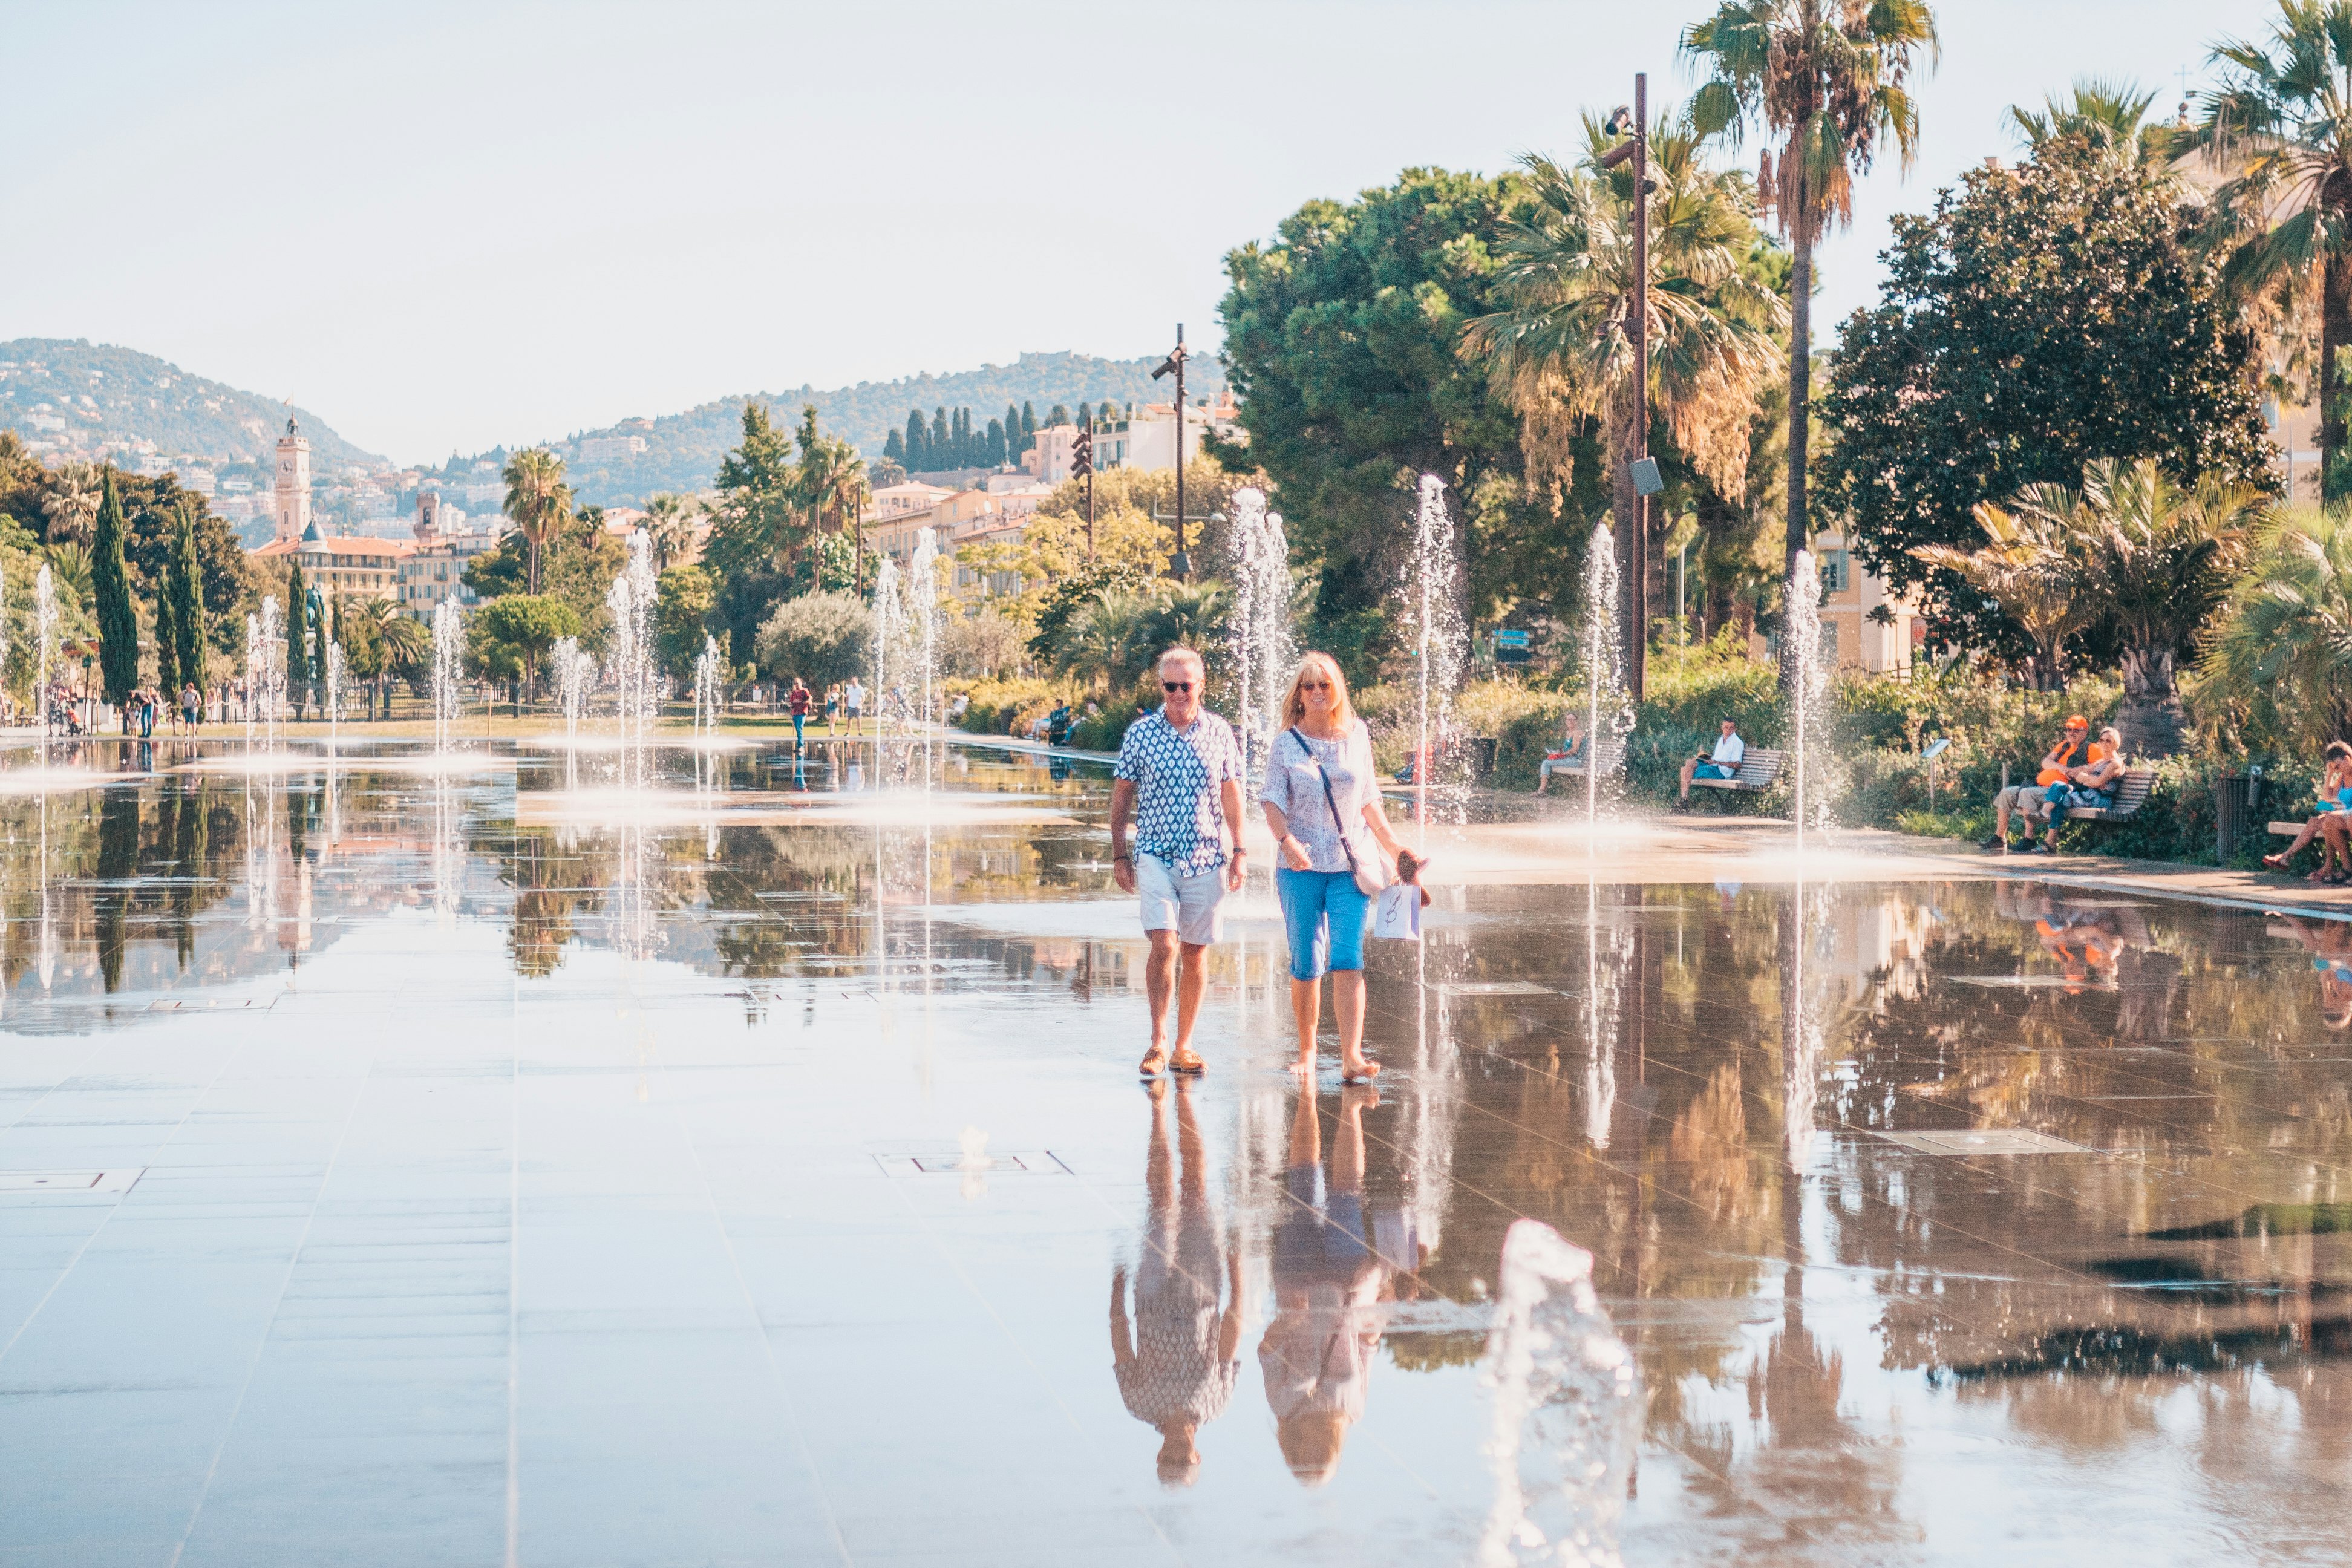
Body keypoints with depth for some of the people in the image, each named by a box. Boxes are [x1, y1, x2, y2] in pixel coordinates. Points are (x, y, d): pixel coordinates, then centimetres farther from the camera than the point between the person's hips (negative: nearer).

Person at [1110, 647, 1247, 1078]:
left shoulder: (1220, 733, 4)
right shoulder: (1140, 733, 0)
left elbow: (1231, 794, 9)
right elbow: (1121, 795, 5)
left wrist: (1239, 852, 4)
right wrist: (1119, 855, 3)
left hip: (1207, 859, 2)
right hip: (1156, 857, -2)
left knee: (1196, 952, 6)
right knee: (1164, 945, -16)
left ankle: (1184, 1047, 16)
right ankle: (1158, 1042, -6)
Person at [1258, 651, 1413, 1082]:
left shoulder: (1357, 737, 8)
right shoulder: (1286, 744, 2)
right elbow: (1272, 800, -6)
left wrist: (1391, 843, 17)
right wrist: (1287, 841, -23)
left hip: (1351, 864, 0)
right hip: (1301, 867, 0)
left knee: (1348, 959, -12)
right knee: (1305, 964, 3)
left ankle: (1351, 1056, -17)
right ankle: (1307, 1052, 18)